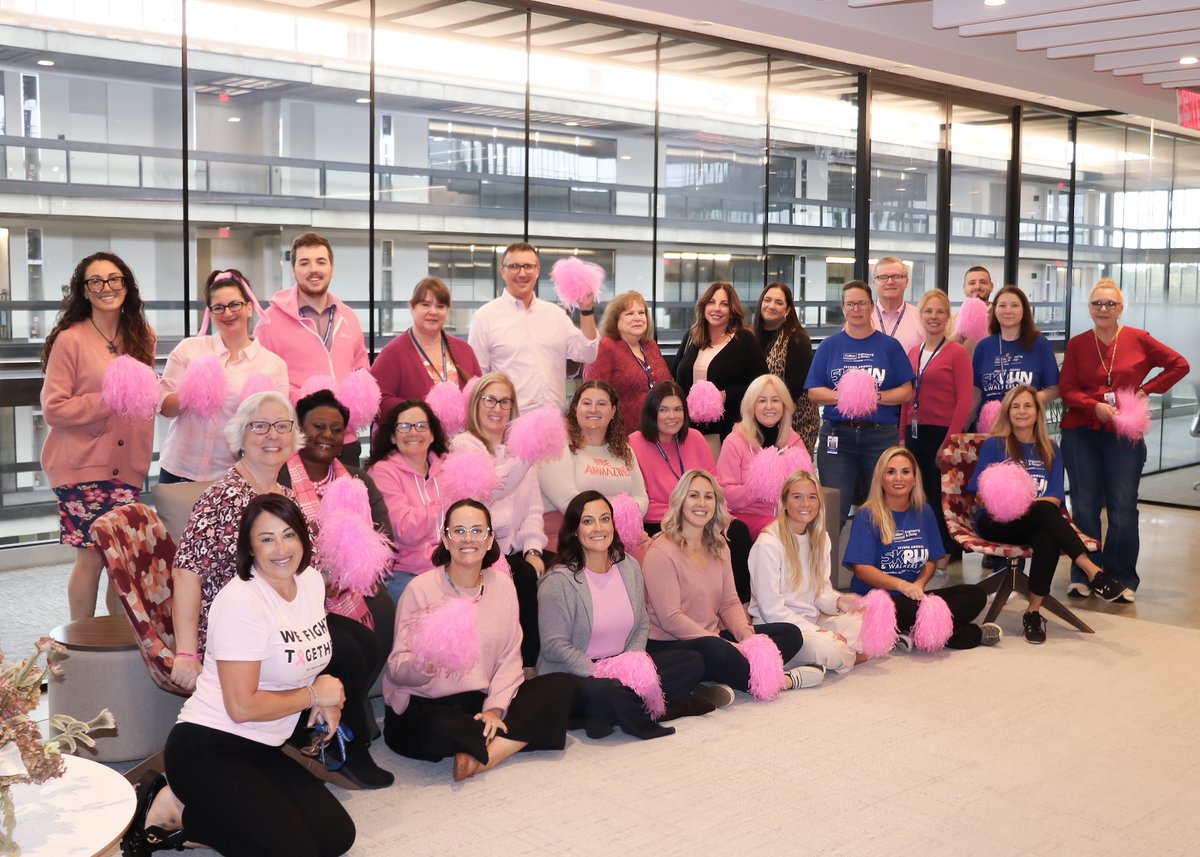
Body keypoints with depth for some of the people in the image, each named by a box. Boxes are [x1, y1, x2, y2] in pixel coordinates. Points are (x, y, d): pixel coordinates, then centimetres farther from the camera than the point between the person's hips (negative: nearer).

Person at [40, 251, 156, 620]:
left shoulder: (142, 338, 10)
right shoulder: (70, 340, -6)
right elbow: (53, 409, -9)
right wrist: (108, 401, -17)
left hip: (126, 466, 5)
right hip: (82, 465, -5)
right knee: (92, 555, -2)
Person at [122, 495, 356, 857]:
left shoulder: (312, 581, 4)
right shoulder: (241, 600, -19)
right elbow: (242, 706, -22)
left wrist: (327, 699, 2)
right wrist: (315, 695, -10)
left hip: (263, 751, 9)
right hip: (208, 749, -8)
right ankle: (169, 808, 0)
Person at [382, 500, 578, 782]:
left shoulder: (502, 584, 3)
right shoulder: (421, 589, -10)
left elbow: (509, 658, 2)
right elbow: (396, 669, -12)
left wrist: (495, 708, -13)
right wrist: (424, 663, -34)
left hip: (481, 701, 5)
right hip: (423, 706, -5)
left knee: (563, 686, -12)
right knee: (441, 730, -40)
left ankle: (480, 756, -22)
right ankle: (514, 741, -12)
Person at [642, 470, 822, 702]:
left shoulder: (718, 548, 14)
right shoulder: (661, 552, -12)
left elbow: (730, 602, 11)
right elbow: (670, 619, -18)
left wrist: (745, 634, -11)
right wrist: (724, 644, -22)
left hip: (713, 638, 8)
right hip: (668, 647, -8)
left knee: (790, 633, -4)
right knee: (716, 651, -40)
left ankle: (732, 681, -26)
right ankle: (780, 681, -16)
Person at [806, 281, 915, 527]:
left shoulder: (889, 346, 6)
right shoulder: (829, 346, 7)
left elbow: (907, 392, 2)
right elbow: (814, 391, 2)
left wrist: (877, 397, -15)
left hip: (881, 435, 0)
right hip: (837, 435, 0)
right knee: (833, 510, -3)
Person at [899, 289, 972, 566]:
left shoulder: (957, 352, -5)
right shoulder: (913, 354, 12)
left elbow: (964, 401, -10)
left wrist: (949, 441, -15)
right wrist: (903, 435, 7)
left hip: (942, 434, -5)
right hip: (915, 434, 5)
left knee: (941, 498, 1)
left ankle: (944, 557, 11)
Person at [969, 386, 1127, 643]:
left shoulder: (1049, 450, 16)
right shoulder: (994, 445, 7)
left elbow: (1057, 496, 4)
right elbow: (981, 493, 0)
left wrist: (1030, 503, -18)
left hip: (1037, 523, 3)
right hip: (996, 524, -3)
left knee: (1048, 540, -36)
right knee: (1044, 510, -35)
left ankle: (1034, 613, -27)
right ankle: (1094, 573, -38)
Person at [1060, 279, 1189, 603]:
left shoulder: (1138, 339, 0)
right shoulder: (1077, 344, 3)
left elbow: (1180, 365, 6)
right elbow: (1068, 390, -1)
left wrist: (1146, 390, -1)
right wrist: (1095, 406, -17)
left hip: (1124, 435, -1)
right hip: (1081, 434, 1)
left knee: (1123, 509, 0)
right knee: (1084, 507, 5)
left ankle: (1124, 579, 12)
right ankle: (1083, 575, 15)